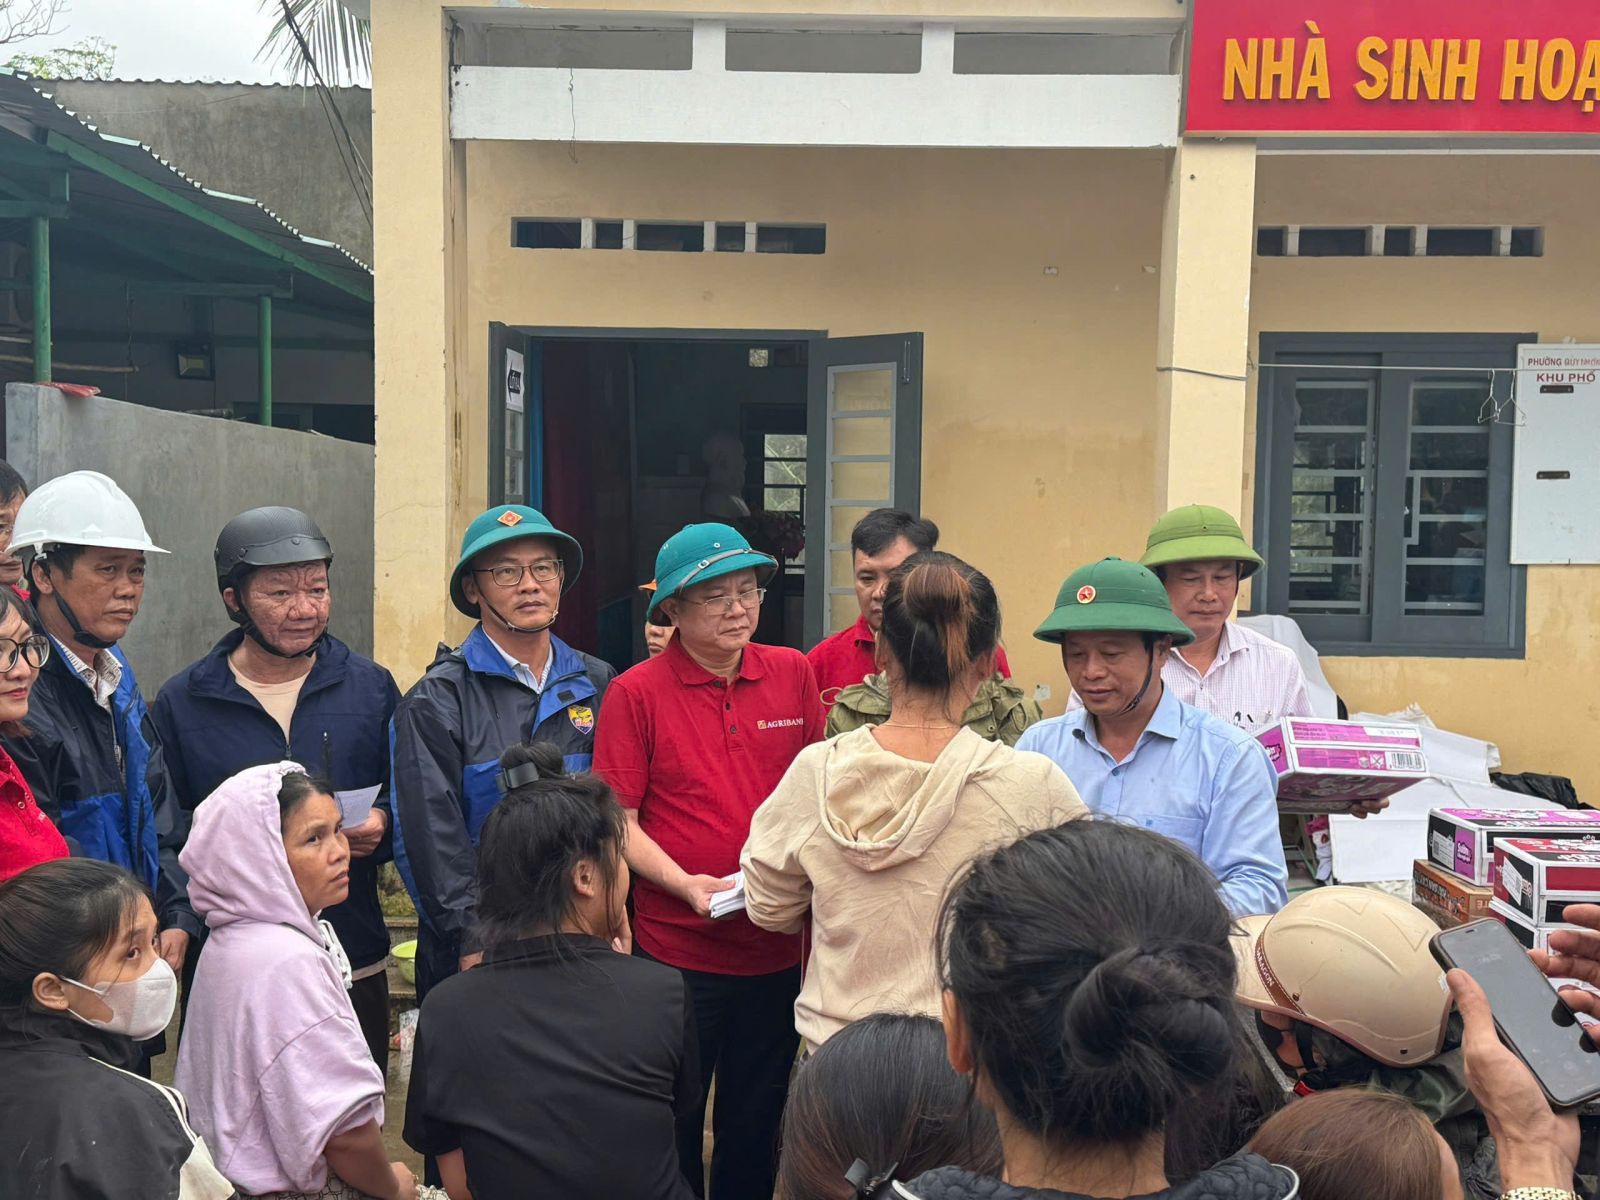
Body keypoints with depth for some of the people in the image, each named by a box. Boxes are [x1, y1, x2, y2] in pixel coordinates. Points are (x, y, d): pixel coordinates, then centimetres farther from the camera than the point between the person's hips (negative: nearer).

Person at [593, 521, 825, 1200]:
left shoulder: (793, 674, 2)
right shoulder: (636, 693, -8)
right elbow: (618, 820, -8)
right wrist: (686, 884, -20)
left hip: (778, 949, 3)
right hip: (675, 949, -3)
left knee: (757, 1124, 18)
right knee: (672, 1127, 14)